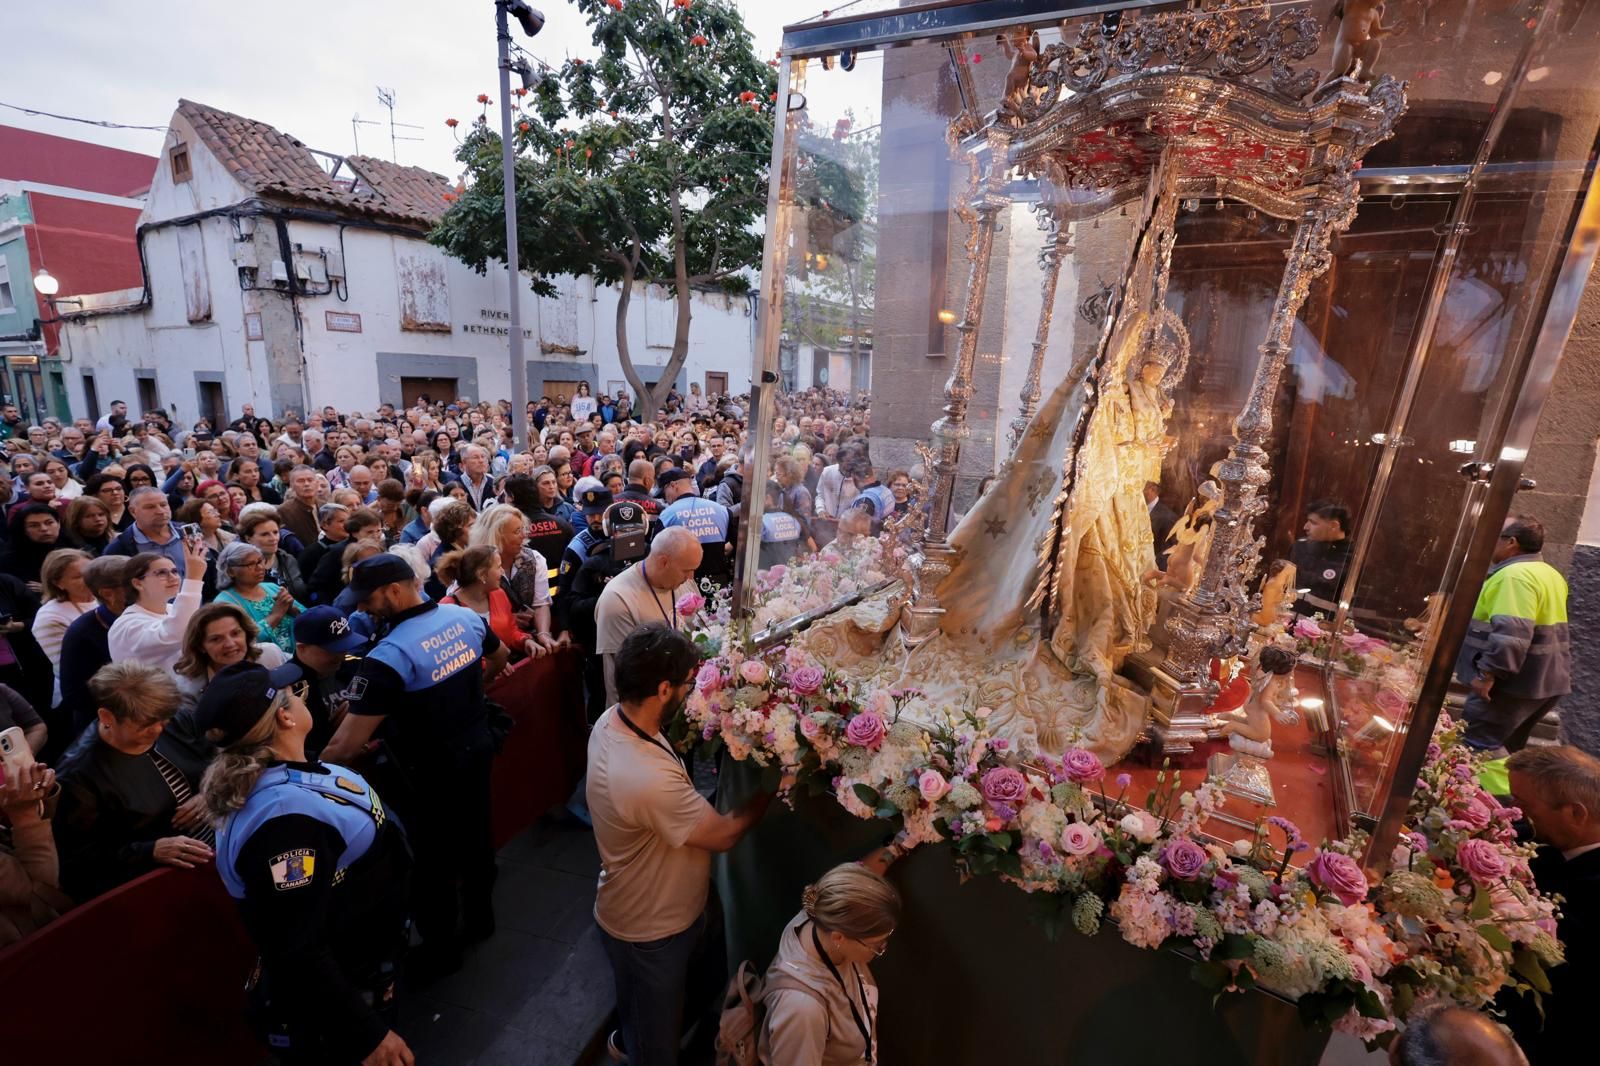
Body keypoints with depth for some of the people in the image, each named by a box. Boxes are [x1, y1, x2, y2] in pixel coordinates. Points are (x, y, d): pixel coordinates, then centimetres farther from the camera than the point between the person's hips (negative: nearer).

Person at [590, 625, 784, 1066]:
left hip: (637, 910, 8)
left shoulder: (612, 719, -16)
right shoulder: (650, 780, -44)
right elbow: (724, 834, -28)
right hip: (651, 929, -8)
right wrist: (772, 789, -13)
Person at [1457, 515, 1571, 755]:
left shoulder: (1515, 576, -19)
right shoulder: (1549, 574, 16)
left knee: (1475, 748, -9)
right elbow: (1548, 630, 26)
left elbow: (1512, 633, -29)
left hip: (1515, 682, -11)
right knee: (1507, 749, 18)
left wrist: (1488, 672, -28)